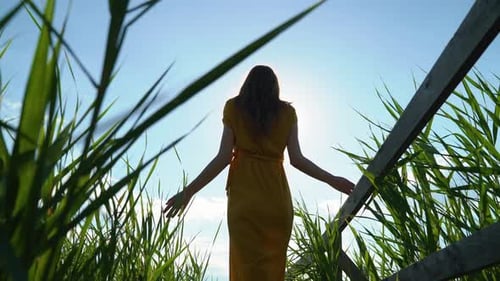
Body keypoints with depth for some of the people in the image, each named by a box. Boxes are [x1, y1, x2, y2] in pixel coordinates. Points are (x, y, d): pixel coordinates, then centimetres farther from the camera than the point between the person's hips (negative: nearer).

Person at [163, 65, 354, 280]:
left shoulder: (234, 108, 7)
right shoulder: (287, 112, 10)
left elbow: (224, 158, -1)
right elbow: (296, 159, 2)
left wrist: (188, 191, 3)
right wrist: (333, 180, 13)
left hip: (244, 197, -1)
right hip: (277, 197, 2)